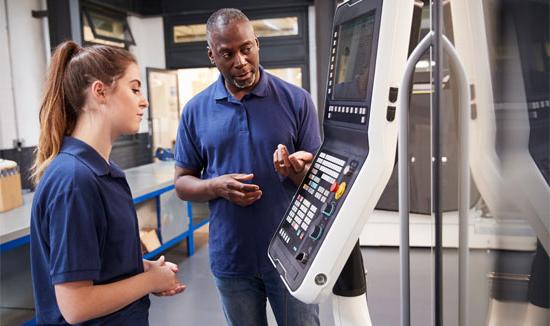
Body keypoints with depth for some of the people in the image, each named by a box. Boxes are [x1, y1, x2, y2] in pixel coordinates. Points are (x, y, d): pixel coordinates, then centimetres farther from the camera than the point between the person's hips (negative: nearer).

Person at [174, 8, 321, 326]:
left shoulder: (297, 100, -5)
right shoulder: (196, 110, 0)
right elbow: (183, 183, 4)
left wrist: (296, 171, -26)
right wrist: (217, 186, -17)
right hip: (231, 257, 2)